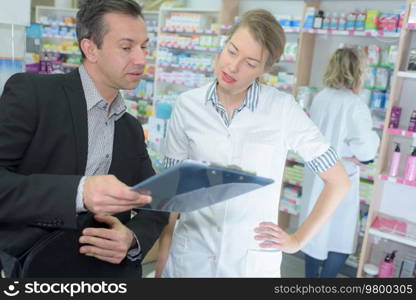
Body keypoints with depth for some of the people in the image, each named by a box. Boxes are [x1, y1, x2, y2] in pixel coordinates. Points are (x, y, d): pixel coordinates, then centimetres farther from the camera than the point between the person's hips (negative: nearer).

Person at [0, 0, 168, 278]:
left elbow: (154, 207, 7)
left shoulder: (132, 130, 7)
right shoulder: (31, 92, -10)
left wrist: (132, 239, -13)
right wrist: (78, 192, -32)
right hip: (28, 267, -5)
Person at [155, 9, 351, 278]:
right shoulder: (188, 105, -6)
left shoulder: (283, 109, -12)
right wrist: (162, 258, 0)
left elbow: (338, 182, -3)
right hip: (189, 256, 2)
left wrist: (298, 240, -3)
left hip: (254, 261, -1)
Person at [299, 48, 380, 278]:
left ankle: (310, 275, 37)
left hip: (315, 175, 7)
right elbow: (366, 152, -18)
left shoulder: (320, 97, 1)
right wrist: (373, 137, 0)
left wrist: (342, 154, 6)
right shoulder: (355, 105, -20)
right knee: (341, 240, 10)